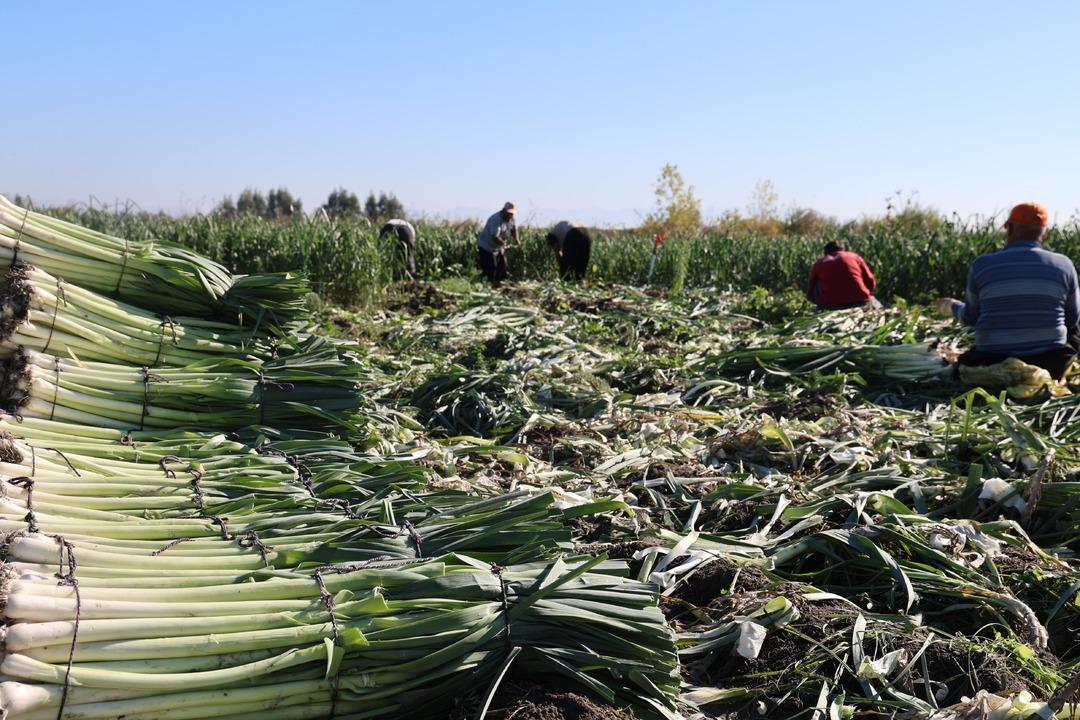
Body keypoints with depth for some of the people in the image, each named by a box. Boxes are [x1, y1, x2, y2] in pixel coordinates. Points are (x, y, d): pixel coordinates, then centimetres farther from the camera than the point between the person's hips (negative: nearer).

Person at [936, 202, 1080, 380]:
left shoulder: (982, 265, -4)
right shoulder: (1063, 265, -2)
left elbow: (971, 317, 7)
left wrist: (953, 307, 30)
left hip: (994, 363, 1)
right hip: (1050, 365, -1)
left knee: (965, 362, 34)